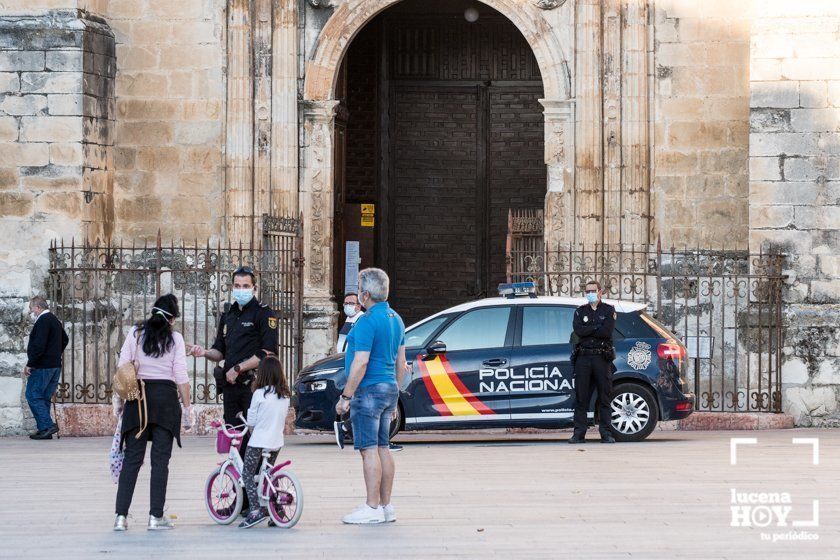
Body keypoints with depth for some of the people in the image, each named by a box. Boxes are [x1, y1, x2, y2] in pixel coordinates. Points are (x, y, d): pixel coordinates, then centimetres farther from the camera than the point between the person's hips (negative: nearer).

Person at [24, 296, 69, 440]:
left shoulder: (43, 321, -14)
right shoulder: (55, 320, 18)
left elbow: (39, 345, -23)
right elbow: (65, 340, 31)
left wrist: (29, 364, -20)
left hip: (42, 367, -10)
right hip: (55, 366, 10)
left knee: (33, 396, -6)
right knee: (44, 397, 12)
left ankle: (47, 425, -15)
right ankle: (45, 430, 9)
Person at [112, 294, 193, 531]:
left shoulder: (136, 333, 4)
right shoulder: (175, 338, 0)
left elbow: (122, 368, 1)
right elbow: (181, 377, -3)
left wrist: (118, 399, 8)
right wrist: (187, 408, 3)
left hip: (138, 396, 2)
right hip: (165, 396, -2)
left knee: (131, 458, 5)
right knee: (160, 459, 3)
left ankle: (121, 516, 0)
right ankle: (156, 516, 1)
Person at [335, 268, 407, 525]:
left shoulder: (367, 322, -16)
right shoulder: (396, 319, 13)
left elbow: (361, 362, -21)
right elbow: (401, 362, 17)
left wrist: (345, 397, -16)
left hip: (369, 389, -9)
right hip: (389, 388, 9)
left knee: (369, 449, -7)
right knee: (382, 448, 12)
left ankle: (373, 508, -7)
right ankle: (386, 506, 15)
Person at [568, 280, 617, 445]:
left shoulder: (608, 310, 9)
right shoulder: (580, 311, 16)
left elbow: (607, 331, -9)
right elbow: (578, 330, -4)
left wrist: (587, 330, -5)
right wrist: (597, 327, -7)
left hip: (602, 358, -2)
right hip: (583, 357, 2)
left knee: (604, 397, -2)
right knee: (581, 396, -2)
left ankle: (606, 434, 1)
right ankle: (579, 433, -1)